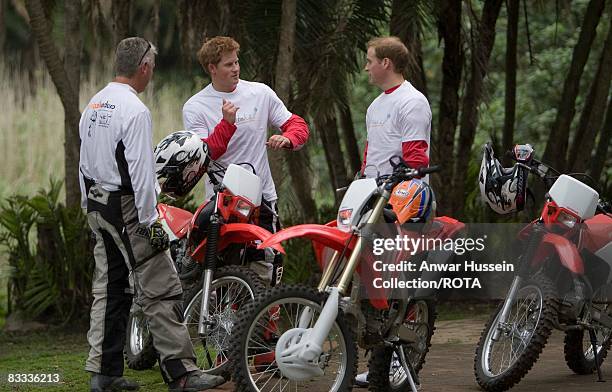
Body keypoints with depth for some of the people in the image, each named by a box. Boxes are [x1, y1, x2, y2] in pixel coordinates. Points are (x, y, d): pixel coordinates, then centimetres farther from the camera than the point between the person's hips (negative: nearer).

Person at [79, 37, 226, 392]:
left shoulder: (94, 105, 13)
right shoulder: (135, 110, -16)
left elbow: (85, 161, 18)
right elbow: (140, 172, -20)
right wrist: (150, 222, -17)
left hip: (97, 205, 9)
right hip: (127, 209, -9)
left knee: (110, 289, 13)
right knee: (161, 290, -8)